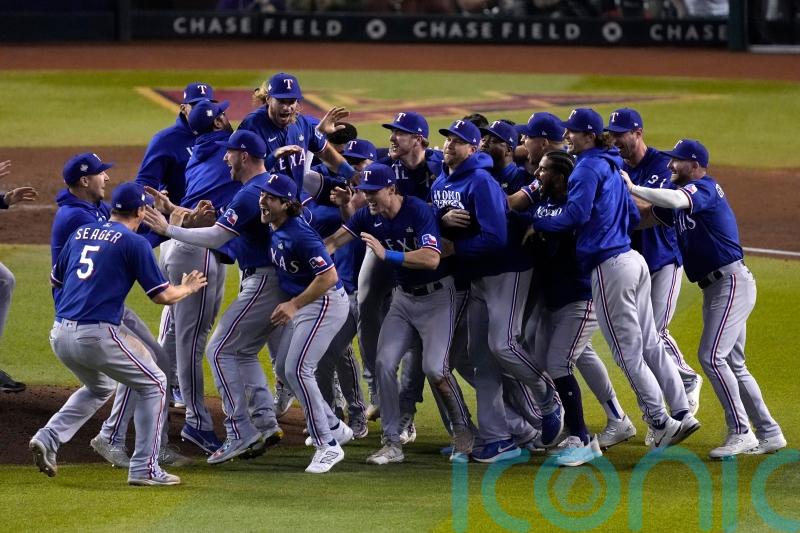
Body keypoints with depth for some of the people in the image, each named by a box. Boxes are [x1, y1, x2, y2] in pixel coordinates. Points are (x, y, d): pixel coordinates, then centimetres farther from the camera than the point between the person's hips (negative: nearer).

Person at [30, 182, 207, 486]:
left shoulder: (81, 233, 16)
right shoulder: (134, 243, -2)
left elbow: (55, 279, 26)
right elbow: (161, 295, -1)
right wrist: (187, 289, 19)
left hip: (60, 335, 7)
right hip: (96, 334, -7)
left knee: (100, 387, 31)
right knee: (154, 384, 11)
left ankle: (48, 438, 11)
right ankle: (144, 469, 5)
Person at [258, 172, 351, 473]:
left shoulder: (299, 234, -25)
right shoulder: (275, 230, 4)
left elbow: (328, 276, -28)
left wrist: (293, 305, -24)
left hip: (326, 303, -11)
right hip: (303, 305, 11)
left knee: (298, 370, -17)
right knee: (284, 369, 15)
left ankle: (328, 445, -11)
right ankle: (335, 428, 26)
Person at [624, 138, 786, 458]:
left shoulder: (705, 188, -12)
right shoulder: (682, 194, 16)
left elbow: (676, 200, -33)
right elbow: (643, 218, 13)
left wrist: (634, 189, -26)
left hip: (732, 282, -10)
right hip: (714, 288, 10)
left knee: (711, 356, -15)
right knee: (732, 364, 12)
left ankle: (740, 433, -12)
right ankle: (768, 434, 17)